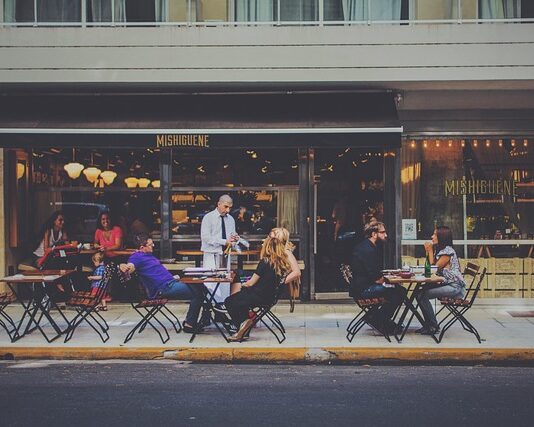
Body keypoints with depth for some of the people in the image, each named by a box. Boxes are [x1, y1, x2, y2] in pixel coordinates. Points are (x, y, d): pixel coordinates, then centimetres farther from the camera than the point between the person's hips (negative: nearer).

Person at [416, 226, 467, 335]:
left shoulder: (448, 251, -12)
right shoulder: (440, 250, 18)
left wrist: (430, 251, -6)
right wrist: (428, 251, 11)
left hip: (454, 287, -10)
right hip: (447, 284, 10)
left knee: (423, 295, -20)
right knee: (420, 294, -1)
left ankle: (433, 326, -12)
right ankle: (428, 325, 1)